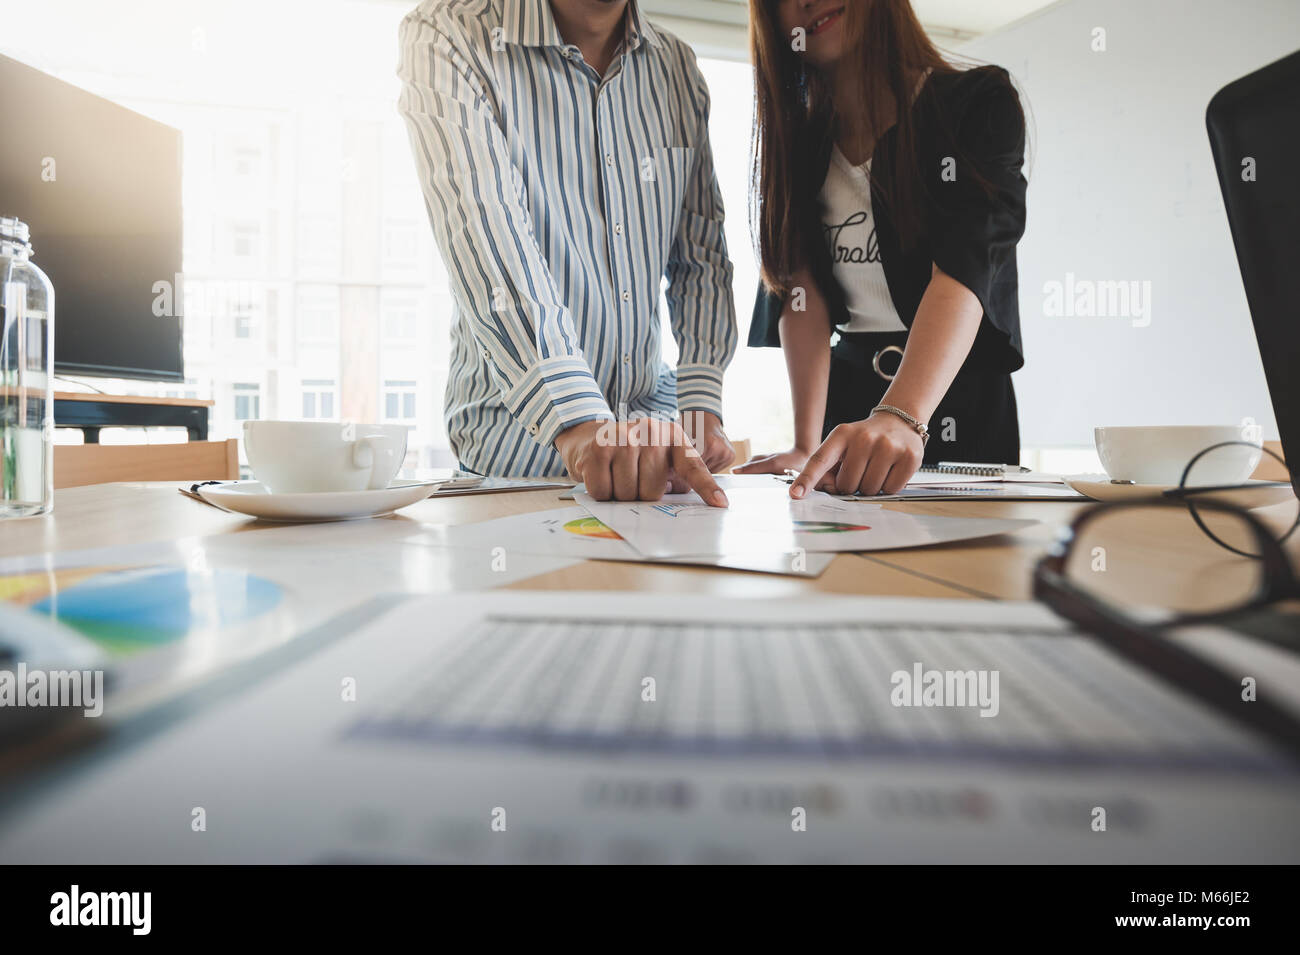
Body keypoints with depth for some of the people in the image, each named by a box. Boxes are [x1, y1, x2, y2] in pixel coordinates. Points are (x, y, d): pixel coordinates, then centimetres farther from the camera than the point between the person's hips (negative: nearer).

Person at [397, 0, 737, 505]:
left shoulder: (677, 66, 6)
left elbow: (701, 254, 6)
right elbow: (482, 234, -23)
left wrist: (701, 407, -8)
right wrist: (578, 421, -36)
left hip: (654, 412, 4)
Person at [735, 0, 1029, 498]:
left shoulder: (979, 103, -8)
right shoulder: (797, 142, 4)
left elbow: (965, 271, -24)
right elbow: (802, 295, -9)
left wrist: (901, 417, -41)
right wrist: (806, 446, -20)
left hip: (960, 400, -3)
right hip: (845, 398, 3)